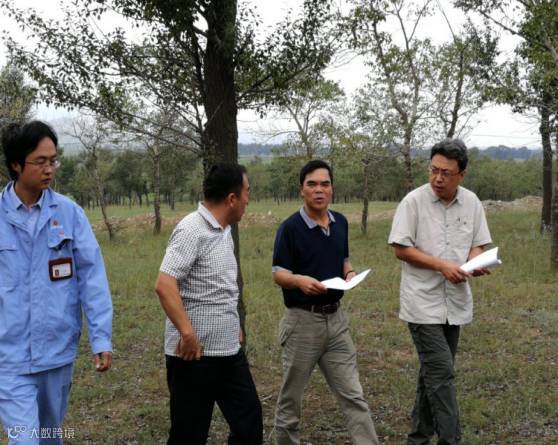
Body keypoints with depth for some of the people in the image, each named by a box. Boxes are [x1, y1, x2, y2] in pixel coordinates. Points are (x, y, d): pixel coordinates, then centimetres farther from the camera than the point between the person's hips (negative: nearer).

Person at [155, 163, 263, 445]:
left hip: (229, 350, 9)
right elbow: (164, 285, -27)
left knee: (249, 422, 13)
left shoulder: (223, 231, 11)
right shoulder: (192, 231, -18)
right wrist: (188, 333, -29)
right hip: (195, 355, -9)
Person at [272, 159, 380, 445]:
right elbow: (278, 274, -10)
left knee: (352, 395, 6)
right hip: (302, 320, -5)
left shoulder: (340, 223, 6)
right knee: (291, 396, 9)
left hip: (336, 317, 5)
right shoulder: (290, 227, -12)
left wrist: (349, 274, -4)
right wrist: (299, 280, -31)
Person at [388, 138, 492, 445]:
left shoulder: (472, 203, 3)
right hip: (423, 302, -5)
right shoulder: (413, 201, -10)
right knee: (441, 372, -10)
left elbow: (477, 244, 10)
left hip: (455, 302, 5)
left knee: (433, 372, 14)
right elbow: (401, 248, -10)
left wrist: (476, 262, -13)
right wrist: (442, 265, -18)